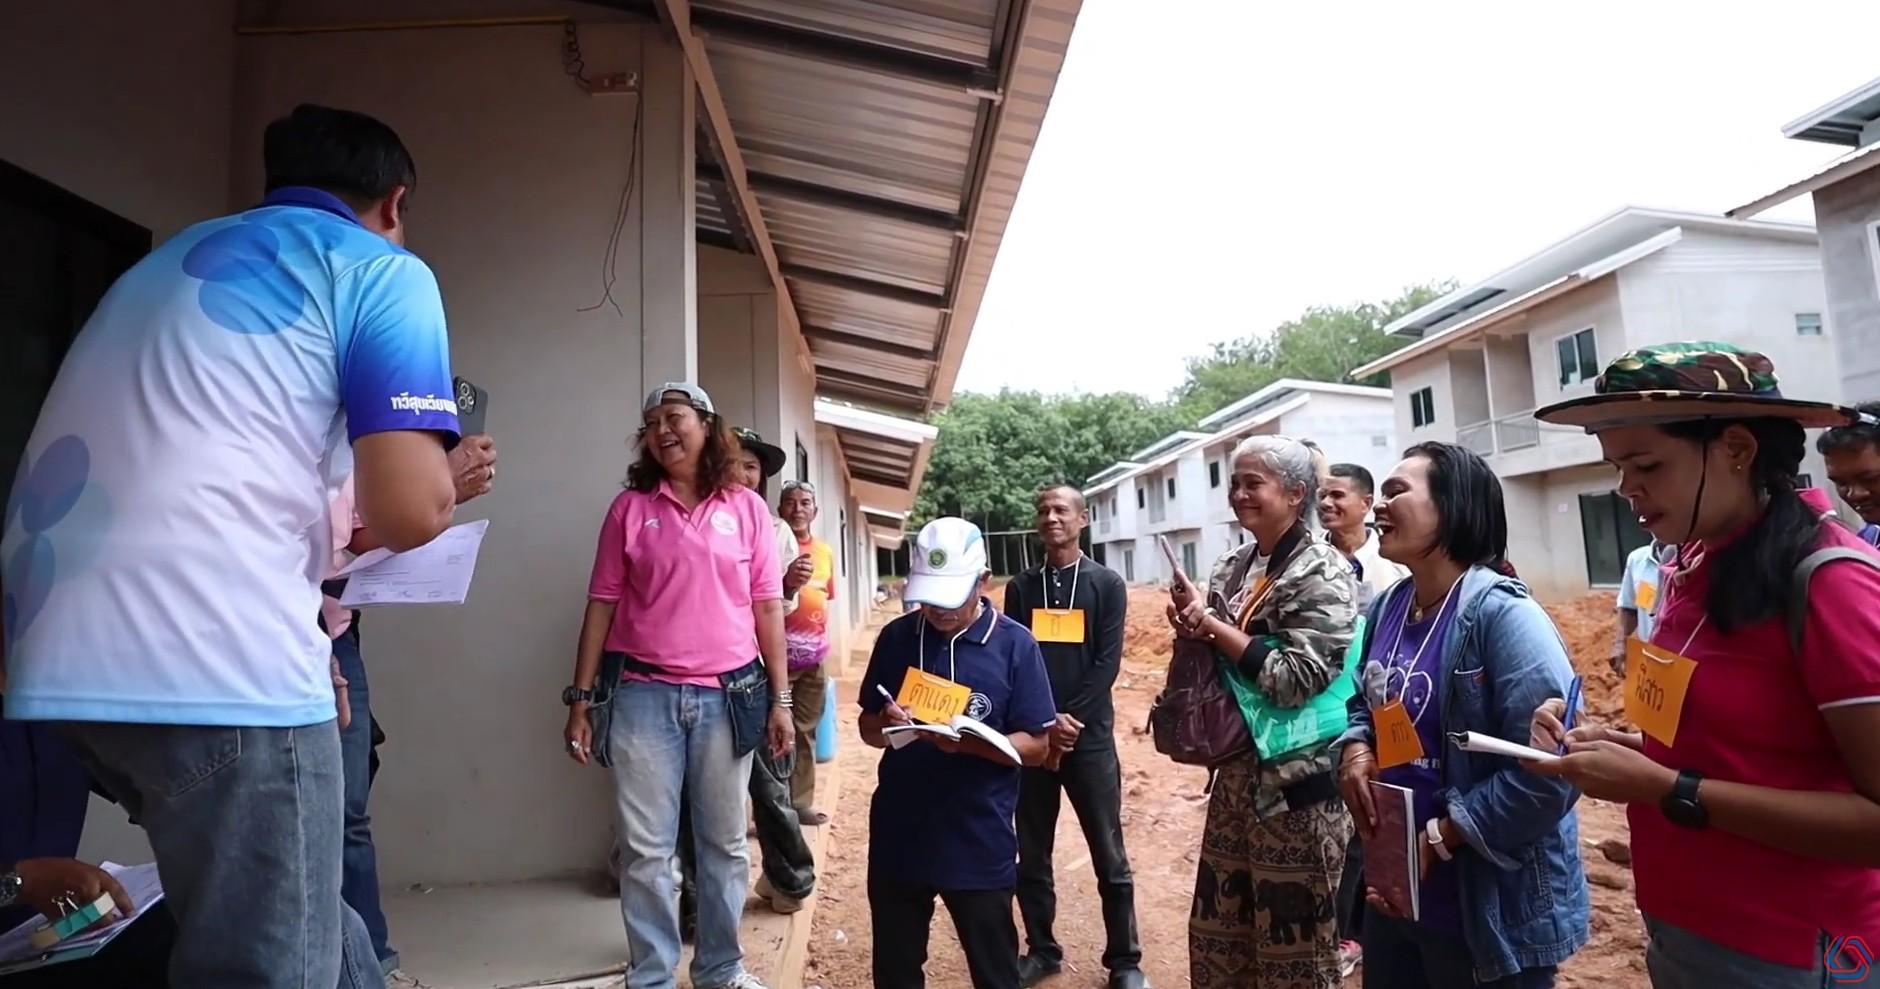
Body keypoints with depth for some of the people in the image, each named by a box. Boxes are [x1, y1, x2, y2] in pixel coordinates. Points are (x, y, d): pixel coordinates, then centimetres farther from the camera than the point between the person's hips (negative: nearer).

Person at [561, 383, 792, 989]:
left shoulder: (747, 508, 3)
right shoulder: (630, 507, 3)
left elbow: (767, 607, 4)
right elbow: (602, 604, 4)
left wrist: (780, 699, 1)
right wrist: (579, 699, 2)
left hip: (728, 696, 1)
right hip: (644, 695, 0)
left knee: (724, 844, 12)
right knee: (645, 849, 6)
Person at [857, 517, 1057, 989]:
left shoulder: (1015, 645, -8)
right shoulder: (896, 637, 1)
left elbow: (1036, 746, -7)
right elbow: (868, 727, 9)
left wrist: (968, 743, -24)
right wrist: (885, 725, -14)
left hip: (979, 842, -3)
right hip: (897, 836, 3)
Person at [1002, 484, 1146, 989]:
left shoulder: (1107, 584, 2)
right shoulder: (1021, 588, 8)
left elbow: (1107, 663, -6)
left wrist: (1071, 720, -14)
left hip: (1090, 736, -2)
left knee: (1109, 856, 4)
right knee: (1031, 854, 10)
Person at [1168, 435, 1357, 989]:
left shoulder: (1322, 574, -14)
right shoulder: (1231, 568, 8)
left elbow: (1297, 679, -22)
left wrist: (1212, 625, -17)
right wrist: (1192, 628, -6)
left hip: (1296, 781, -7)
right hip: (1237, 772, 7)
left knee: (1293, 943, 8)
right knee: (1216, 933, 17)